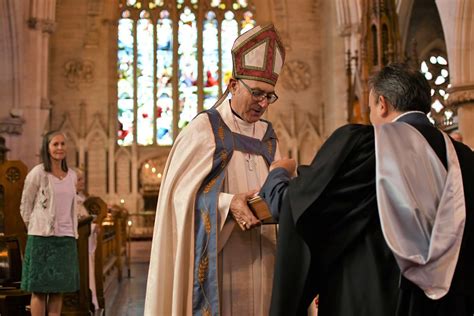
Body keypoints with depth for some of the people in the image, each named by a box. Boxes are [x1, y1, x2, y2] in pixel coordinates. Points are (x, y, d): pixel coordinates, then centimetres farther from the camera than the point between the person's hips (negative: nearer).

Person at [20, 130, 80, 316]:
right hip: (42, 238, -5)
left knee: (59, 289, 7)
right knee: (39, 289, 0)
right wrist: (35, 230, 4)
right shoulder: (37, 173, -5)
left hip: (66, 238, 5)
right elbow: (25, 207, 2)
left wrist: (73, 233, 13)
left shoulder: (71, 176, 10)